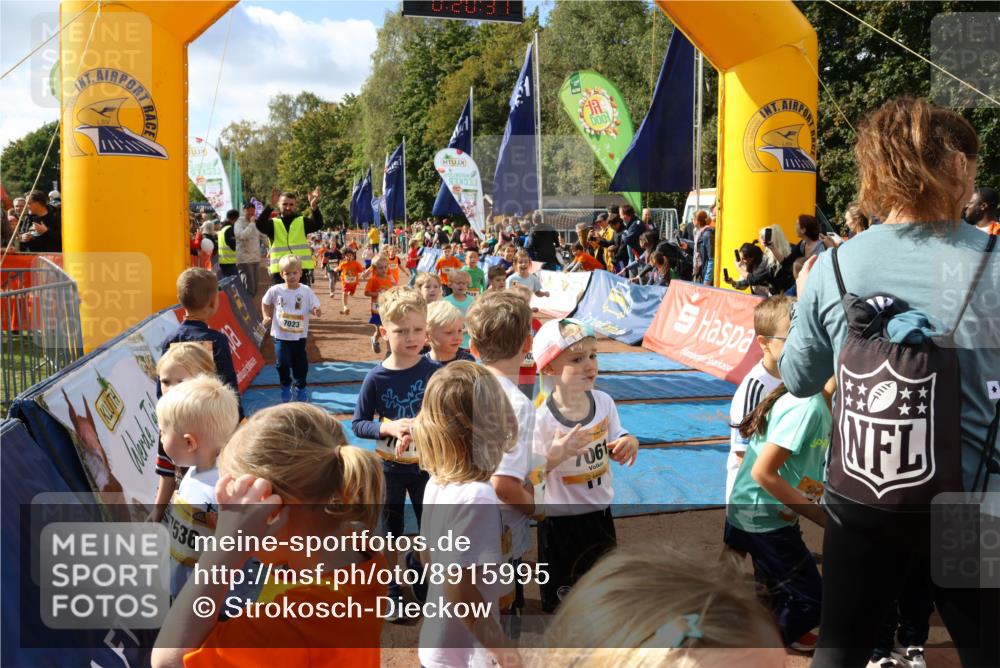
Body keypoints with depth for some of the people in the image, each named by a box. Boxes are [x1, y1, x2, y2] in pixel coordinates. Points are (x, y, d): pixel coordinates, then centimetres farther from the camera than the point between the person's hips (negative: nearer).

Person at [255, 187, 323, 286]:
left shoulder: (302, 222, 6)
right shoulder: (274, 224, 5)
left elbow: (318, 225, -12)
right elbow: (260, 225, -15)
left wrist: (314, 207, -32)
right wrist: (271, 206, -30)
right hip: (279, 272, 0)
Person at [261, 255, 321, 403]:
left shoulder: (306, 291, -10)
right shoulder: (275, 290, -8)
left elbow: (314, 309, -9)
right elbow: (265, 303, 11)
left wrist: (316, 312, -30)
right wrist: (267, 317, 0)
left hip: (299, 335, 0)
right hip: (280, 335, 0)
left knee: (300, 363, 9)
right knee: (282, 363, 6)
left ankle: (301, 388, 31)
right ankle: (285, 388, 27)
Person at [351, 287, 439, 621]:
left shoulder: (434, 371, -13)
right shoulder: (376, 377, -14)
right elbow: (358, 424, -7)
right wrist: (388, 428, -24)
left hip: (426, 465, 0)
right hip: (389, 468, 0)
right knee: (390, 533, 16)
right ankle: (392, 595, 35)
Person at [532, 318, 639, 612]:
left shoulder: (604, 402, -9)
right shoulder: (541, 418, -25)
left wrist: (629, 442, -16)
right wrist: (555, 455, -36)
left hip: (599, 510, 5)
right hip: (560, 518, -5)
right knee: (561, 591, 14)